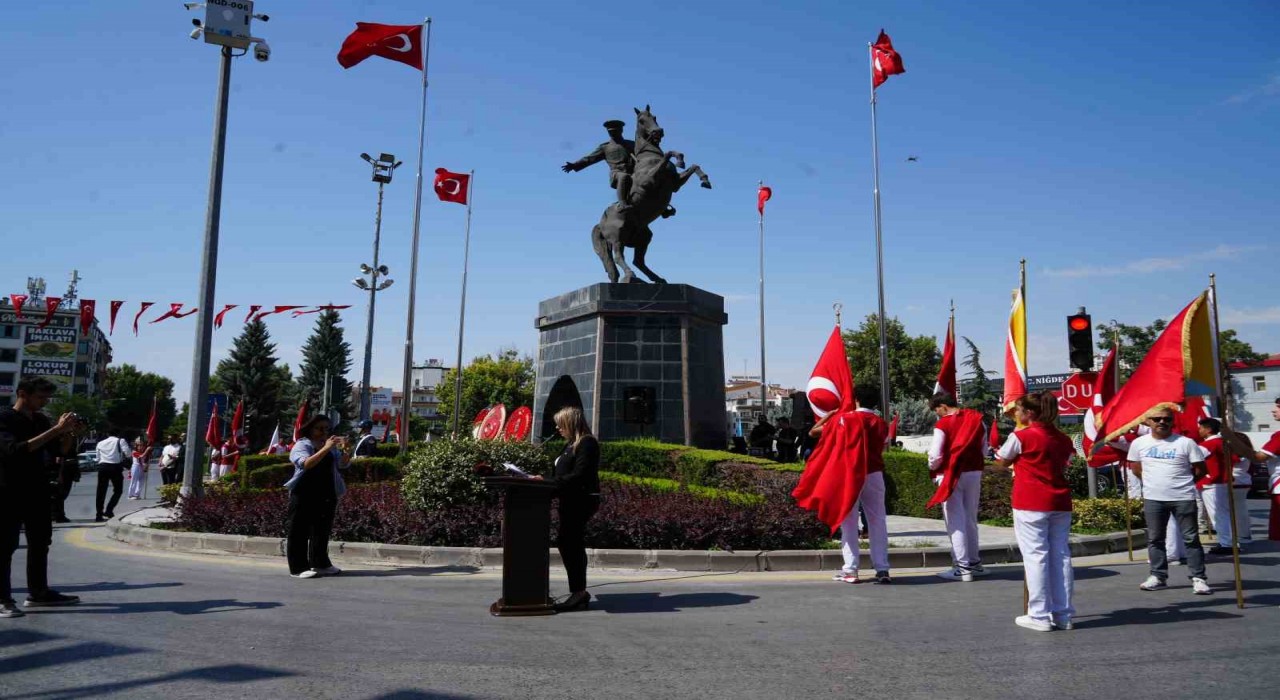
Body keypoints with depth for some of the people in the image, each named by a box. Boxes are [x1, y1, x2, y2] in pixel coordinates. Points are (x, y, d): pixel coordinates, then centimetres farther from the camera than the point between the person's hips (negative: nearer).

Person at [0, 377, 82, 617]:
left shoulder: (41, 420, 10)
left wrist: (66, 431, -6)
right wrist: (54, 431, -29)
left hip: (36, 491, 7)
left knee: (40, 542, 11)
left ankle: (38, 593, 20)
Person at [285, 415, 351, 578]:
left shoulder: (331, 447, 12)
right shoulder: (302, 445, -5)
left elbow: (343, 464, 1)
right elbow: (306, 463, -23)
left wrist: (344, 449, -18)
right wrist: (325, 448, -30)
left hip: (326, 495, 6)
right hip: (304, 494, -6)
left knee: (322, 530, 12)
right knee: (299, 531, -1)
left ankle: (320, 563, 21)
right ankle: (298, 568, 4)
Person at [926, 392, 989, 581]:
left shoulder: (943, 424, -12)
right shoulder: (976, 419, 6)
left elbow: (936, 455, -13)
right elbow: (983, 449, 11)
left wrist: (932, 468, 6)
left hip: (951, 475, -6)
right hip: (974, 473, 6)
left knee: (955, 521, 0)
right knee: (971, 519, 17)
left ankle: (962, 567, -1)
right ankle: (974, 562, 26)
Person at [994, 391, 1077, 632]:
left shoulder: (1021, 436, -9)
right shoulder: (1063, 439, 8)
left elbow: (1003, 461, 4)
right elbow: (1065, 466, 16)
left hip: (1031, 505, -6)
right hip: (1060, 504, 6)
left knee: (1036, 556, -2)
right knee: (1060, 555, 10)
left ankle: (1040, 616, 1)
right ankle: (1063, 614, 16)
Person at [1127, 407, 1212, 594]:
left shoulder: (1186, 442, -5)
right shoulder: (1139, 443, 3)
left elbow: (1200, 469, 2)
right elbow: (1136, 468, 16)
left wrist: (1181, 481, 5)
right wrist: (1153, 481, 10)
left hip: (1183, 498, -2)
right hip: (1153, 498, 3)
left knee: (1191, 539, 2)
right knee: (1155, 539, 9)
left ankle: (1199, 578, 8)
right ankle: (1158, 576, 19)